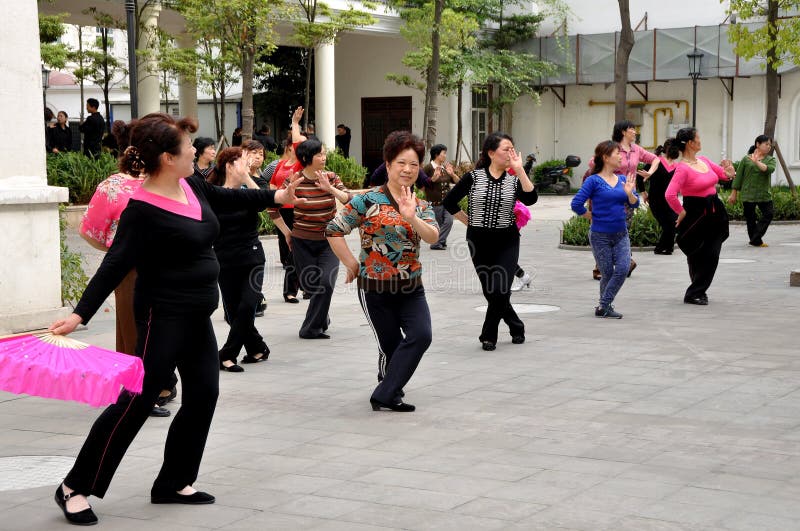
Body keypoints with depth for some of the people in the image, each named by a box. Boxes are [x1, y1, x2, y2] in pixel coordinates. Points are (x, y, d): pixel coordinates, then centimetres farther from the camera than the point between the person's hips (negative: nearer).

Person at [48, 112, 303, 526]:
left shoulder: (192, 186, 3)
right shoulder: (143, 210, -21)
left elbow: (227, 197, 24)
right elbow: (115, 266, -24)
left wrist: (275, 197, 25)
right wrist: (80, 314, -31)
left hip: (195, 314, 9)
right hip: (163, 315, -9)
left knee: (203, 394, 10)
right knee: (137, 400, -8)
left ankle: (173, 483, 22)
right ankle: (75, 488, 2)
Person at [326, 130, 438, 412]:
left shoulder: (421, 206, 6)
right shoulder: (368, 201, -7)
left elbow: (433, 236, -13)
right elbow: (333, 230, -6)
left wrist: (412, 217, -30)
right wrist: (352, 264, -7)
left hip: (412, 288, 4)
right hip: (375, 288, -4)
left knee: (422, 335, -14)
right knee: (391, 345, 3)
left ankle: (384, 395, -5)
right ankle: (391, 392, 28)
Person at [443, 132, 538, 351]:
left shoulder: (514, 179, 0)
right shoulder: (474, 177, -3)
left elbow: (530, 199, -20)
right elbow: (449, 202, 5)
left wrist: (519, 169, -21)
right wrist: (470, 222, 5)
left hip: (506, 242, 0)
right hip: (479, 242, 1)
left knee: (500, 290, -12)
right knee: (490, 291, 5)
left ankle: (488, 336, 7)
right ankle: (516, 328, 27)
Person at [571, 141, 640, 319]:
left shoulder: (623, 180, 7)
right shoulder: (594, 181, -9)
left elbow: (634, 204, 3)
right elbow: (576, 204, -14)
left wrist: (629, 193, -16)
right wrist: (593, 217, -4)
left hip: (621, 234, 4)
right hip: (600, 235, -4)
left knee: (623, 268, -11)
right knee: (607, 274, 3)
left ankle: (603, 306, 0)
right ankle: (605, 307, 23)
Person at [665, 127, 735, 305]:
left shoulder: (704, 161, 6)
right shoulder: (682, 168, -19)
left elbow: (723, 173, 19)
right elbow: (670, 195, -28)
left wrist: (729, 173, -4)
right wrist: (681, 213, -18)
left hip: (715, 214, 7)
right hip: (697, 216, -7)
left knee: (711, 256, 6)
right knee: (696, 256, 3)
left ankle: (698, 291, 19)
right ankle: (693, 294, 15)